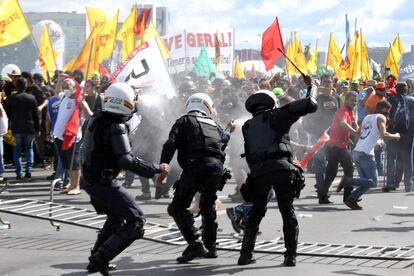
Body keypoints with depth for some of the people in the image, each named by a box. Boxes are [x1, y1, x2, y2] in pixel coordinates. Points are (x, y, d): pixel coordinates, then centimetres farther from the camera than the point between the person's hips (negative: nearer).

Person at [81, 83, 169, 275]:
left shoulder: (96, 120, 4)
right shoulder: (116, 127, -20)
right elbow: (126, 160, -27)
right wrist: (156, 169, -20)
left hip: (90, 179, 9)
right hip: (104, 182, -9)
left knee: (116, 217, 29)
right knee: (136, 221, -5)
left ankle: (96, 260, 29)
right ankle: (101, 258, -12)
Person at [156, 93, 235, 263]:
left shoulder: (185, 121, 13)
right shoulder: (214, 125, 27)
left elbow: (170, 145, -2)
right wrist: (227, 131, 62)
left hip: (195, 167, -5)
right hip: (217, 168, 5)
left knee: (178, 207, 1)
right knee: (208, 208, 25)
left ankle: (195, 244, -14)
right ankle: (210, 248, 32)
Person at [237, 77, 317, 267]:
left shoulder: (247, 127, 25)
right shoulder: (275, 116, 11)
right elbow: (309, 105, 7)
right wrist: (311, 88, 24)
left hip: (258, 171, 3)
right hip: (281, 167, -3)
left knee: (256, 213, 19)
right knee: (288, 213, 8)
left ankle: (246, 254, 16)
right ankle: (290, 256, 2)